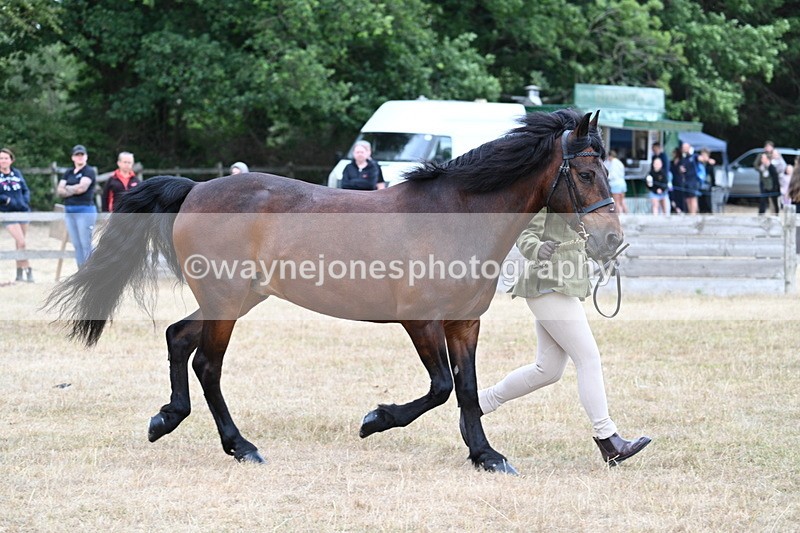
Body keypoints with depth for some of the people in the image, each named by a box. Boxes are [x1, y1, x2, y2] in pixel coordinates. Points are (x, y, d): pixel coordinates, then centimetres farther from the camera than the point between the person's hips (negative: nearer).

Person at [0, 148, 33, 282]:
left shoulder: (17, 173, 7)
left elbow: (26, 190, 12)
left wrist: (26, 201, -6)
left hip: (23, 211, 4)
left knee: (19, 243, 10)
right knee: (21, 242, -14)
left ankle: (19, 274, 18)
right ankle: (28, 271, -7)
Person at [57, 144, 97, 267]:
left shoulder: (89, 172, -2)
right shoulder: (68, 173, 17)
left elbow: (82, 187, -16)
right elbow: (59, 190, 7)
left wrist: (68, 189, 1)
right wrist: (74, 190, -9)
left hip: (85, 210, -7)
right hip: (69, 211, 7)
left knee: (86, 245, -9)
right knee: (77, 245, 8)